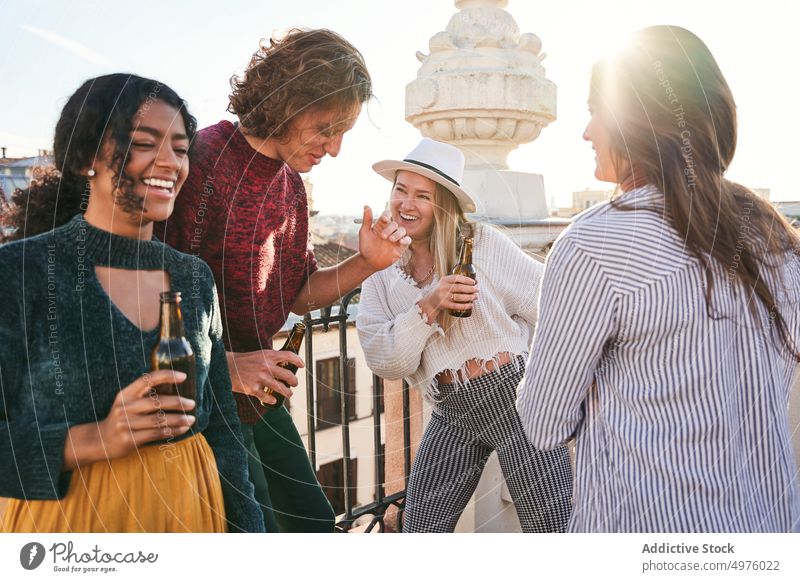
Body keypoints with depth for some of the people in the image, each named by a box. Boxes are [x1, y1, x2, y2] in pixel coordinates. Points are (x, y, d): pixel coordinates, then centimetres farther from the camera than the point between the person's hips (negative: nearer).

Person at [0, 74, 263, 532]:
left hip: (191, 510, 4)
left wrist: (247, 527, 3)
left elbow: (222, 428, 6)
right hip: (65, 513, -4)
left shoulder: (196, 278, 1)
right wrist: (93, 441, -27)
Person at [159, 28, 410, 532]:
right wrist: (222, 365, -25)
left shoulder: (291, 181, 7)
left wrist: (367, 264, -5)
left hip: (260, 393, 8)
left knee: (314, 522, 17)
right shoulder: (202, 161, -20)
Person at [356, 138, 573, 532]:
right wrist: (427, 307, -19)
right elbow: (384, 363, -5)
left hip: (516, 398, -3)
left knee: (549, 527, 1)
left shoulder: (482, 243, -6)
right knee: (419, 528, 5)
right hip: (451, 416, 4)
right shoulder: (381, 276, 4)